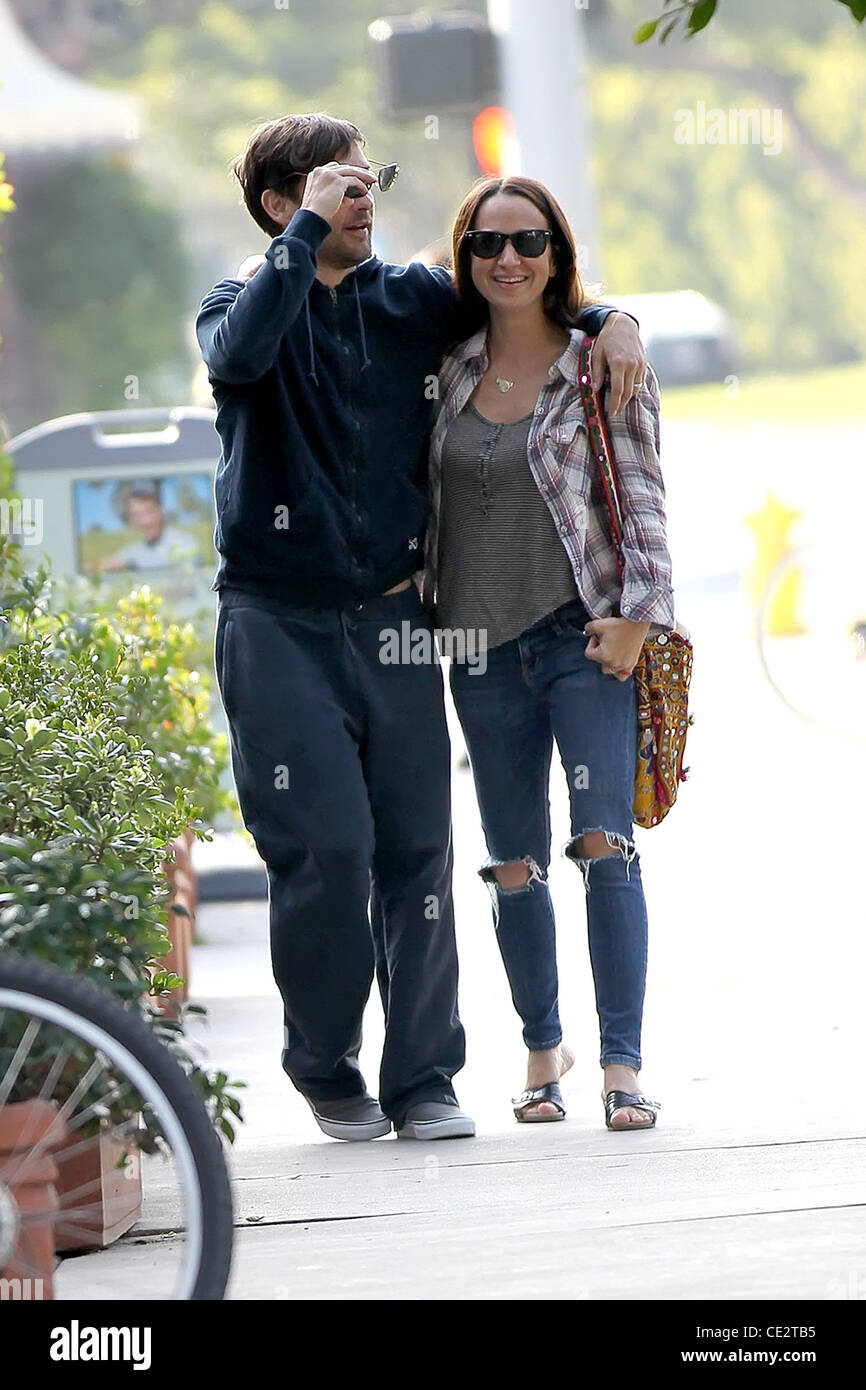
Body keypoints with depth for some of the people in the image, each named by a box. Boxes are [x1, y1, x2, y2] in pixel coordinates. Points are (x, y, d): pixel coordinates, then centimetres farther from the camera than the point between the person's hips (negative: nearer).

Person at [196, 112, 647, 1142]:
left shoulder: (414, 301, 11)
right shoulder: (243, 302, 3)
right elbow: (241, 352, -21)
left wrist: (607, 319, 1)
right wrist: (309, 229, -17)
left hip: (393, 620, 3)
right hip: (279, 623, -3)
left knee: (417, 850, -1)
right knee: (323, 851, -9)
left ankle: (422, 1079, 7)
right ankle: (324, 1066, 10)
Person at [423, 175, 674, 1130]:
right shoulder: (448, 372, 9)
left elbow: (642, 498, -3)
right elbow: (422, 496, 18)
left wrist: (640, 615, -12)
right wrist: (423, 609, 12)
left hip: (585, 636, -4)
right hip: (483, 647, 4)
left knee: (605, 843, -14)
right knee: (513, 864, 8)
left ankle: (622, 1067, -13)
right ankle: (542, 1049, 24)